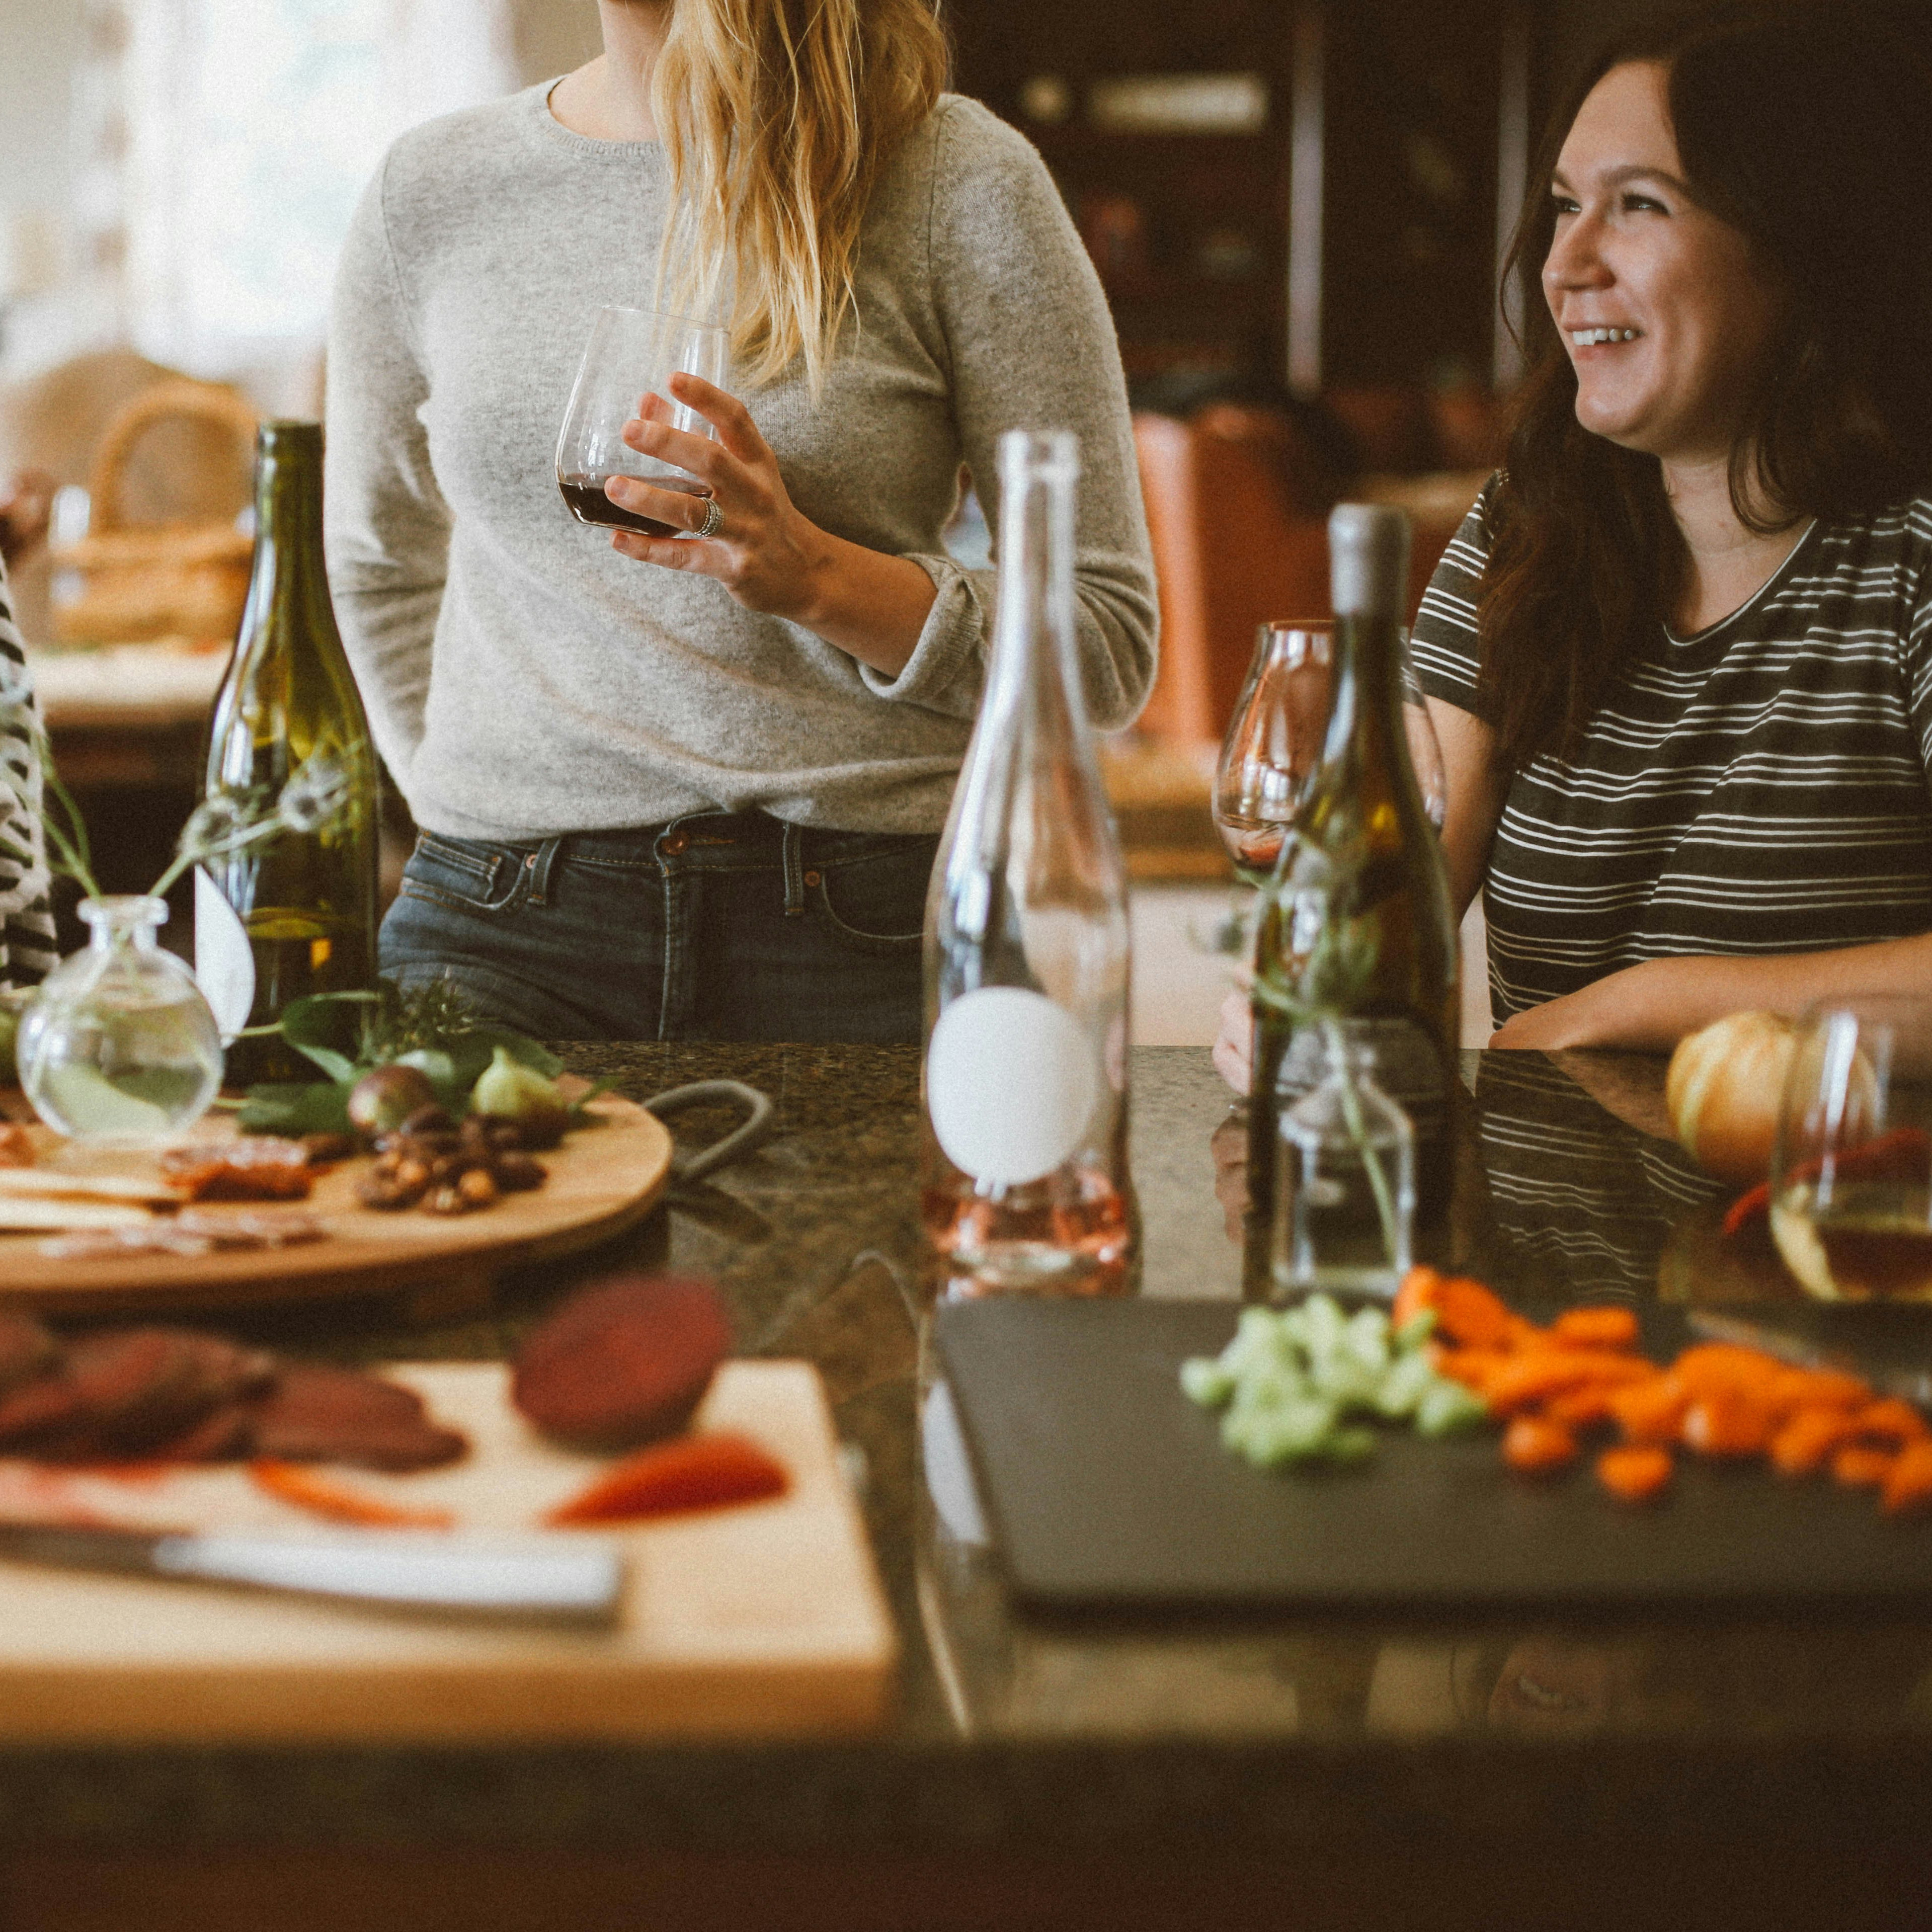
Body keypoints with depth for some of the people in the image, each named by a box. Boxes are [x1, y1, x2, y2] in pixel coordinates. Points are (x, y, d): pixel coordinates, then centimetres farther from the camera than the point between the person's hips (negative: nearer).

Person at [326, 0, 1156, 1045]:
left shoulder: (957, 182, -1)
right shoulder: (428, 192, 10)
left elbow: (1108, 645, -1)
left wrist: (815, 576, -17)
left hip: (855, 923, -2)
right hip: (501, 922, 2)